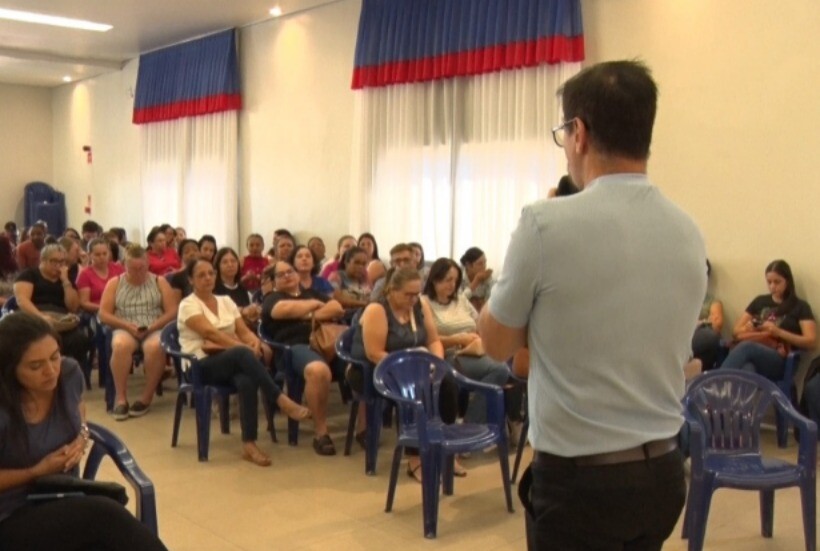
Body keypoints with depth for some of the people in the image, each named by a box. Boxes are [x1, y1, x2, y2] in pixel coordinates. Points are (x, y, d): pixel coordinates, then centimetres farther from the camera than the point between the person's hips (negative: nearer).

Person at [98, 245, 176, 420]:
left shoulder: (159, 282, 10)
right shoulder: (114, 283, 11)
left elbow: (172, 311, 3)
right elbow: (103, 314, 4)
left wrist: (152, 327, -13)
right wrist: (127, 325, -11)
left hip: (154, 329, 0)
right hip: (125, 329, 0)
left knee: (155, 347, -36)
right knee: (121, 345, -36)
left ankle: (146, 397, -22)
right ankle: (121, 398, -27)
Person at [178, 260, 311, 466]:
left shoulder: (226, 301, 17)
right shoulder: (188, 305, -1)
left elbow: (243, 331, 9)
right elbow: (210, 333, -16)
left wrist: (254, 341, -17)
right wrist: (244, 347, -26)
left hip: (232, 361, 5)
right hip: (202, 366, -4)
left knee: (247, 382, -33)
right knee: (243, 354, -36)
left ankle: (249, 444, -33)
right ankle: (281, 400, -35)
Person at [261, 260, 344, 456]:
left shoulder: (313, 293, 32)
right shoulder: (272, 298, 18)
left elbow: (338, 309, 15)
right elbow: (287, 309, -7)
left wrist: (312, 316, 1)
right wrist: (315, 304, 9)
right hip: (294, 347, -5)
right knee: (318, 371, -40)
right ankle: (321, 433, -27)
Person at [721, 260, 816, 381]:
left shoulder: (800, 306, 16)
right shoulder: (759, 301, 26)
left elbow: (810, 342, 3)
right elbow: (736, 332, 22)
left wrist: (778, 332, -10)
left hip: (778, 362, -3)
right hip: (751, 353, 3)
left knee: (746, 347, -40)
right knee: (747, 369, -40)